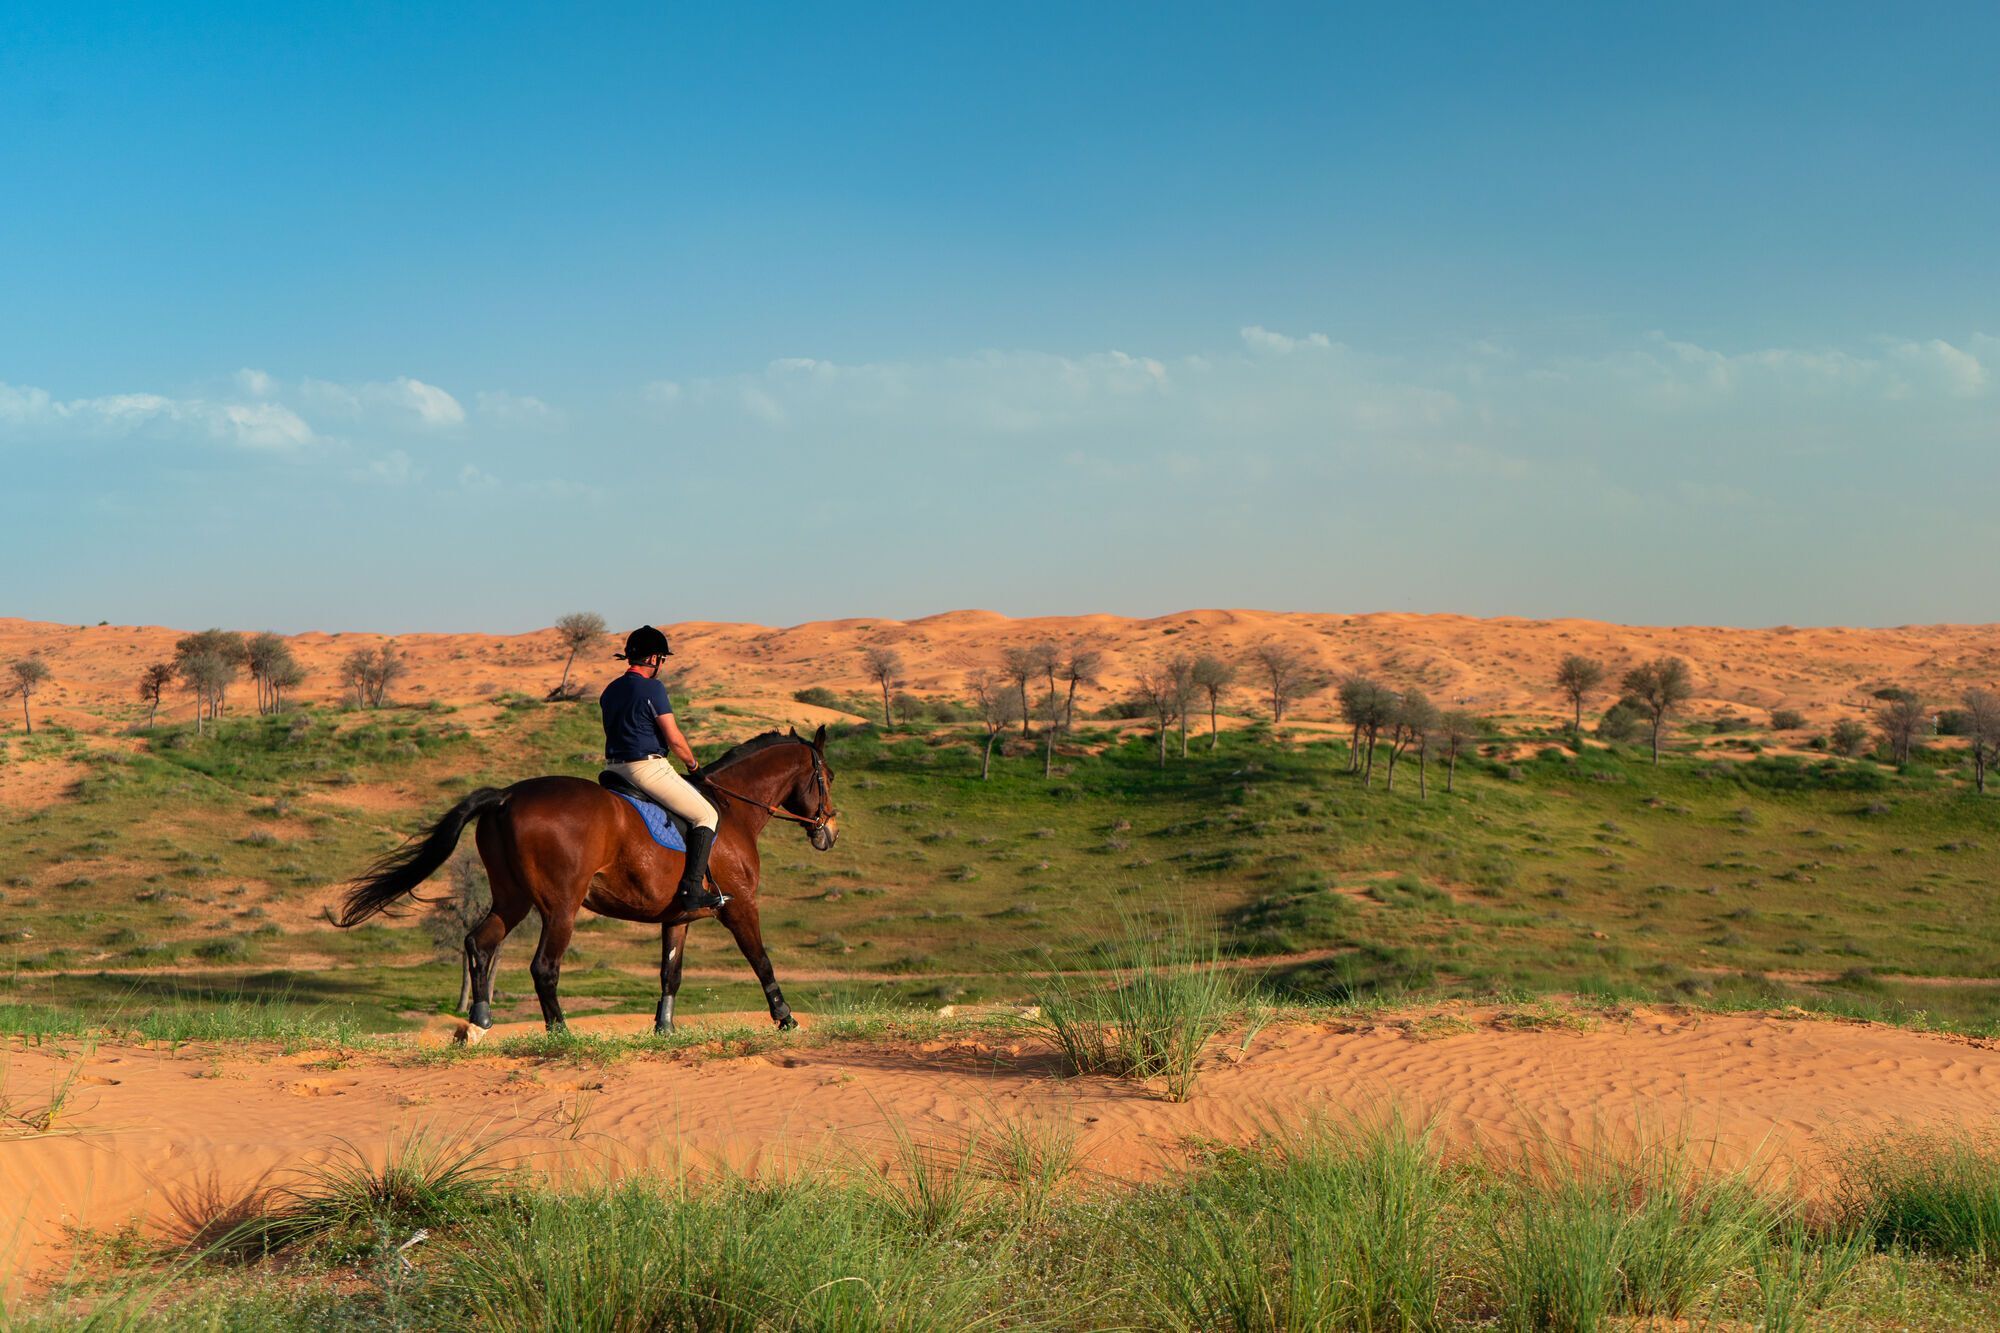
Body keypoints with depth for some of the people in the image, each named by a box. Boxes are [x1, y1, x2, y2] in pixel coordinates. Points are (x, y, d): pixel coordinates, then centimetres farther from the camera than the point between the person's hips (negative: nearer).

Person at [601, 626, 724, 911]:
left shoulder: (609, 691, 13)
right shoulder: (652, 688, -12)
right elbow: (674, 739, -14)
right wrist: (693, 764, 5)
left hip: (615, 768, 9)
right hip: (647, 767, -9)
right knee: (708, 816, -2)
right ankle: (692, 888, -14)